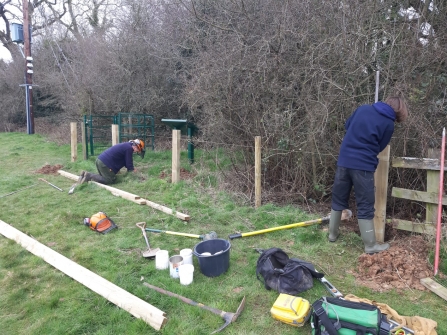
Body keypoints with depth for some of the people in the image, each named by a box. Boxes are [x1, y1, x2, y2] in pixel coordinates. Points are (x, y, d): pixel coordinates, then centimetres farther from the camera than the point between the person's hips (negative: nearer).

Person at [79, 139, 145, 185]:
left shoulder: (126, 145, 22)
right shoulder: (129, 148, -10)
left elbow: (126, 161, 30)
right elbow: (129, 162, -6)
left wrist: (131, 168, 28)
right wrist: (132, 170, 11)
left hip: (99, 160, 10)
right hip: (105, 163, -10)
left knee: (104, 177, 19)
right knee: (110, 180, -5)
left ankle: (86, 174, 6)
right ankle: (89, 176, -13)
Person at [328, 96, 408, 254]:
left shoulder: (363, 108, 8)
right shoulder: (388, 123, -4)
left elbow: (347, 125, 22)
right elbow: (379, 147, 6)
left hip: (344, 161, 5)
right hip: (364, 166, -5)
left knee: (338, 199, 17)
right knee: (365, 206, 3)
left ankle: (333, 233, 30)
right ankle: (370, 245, 13)